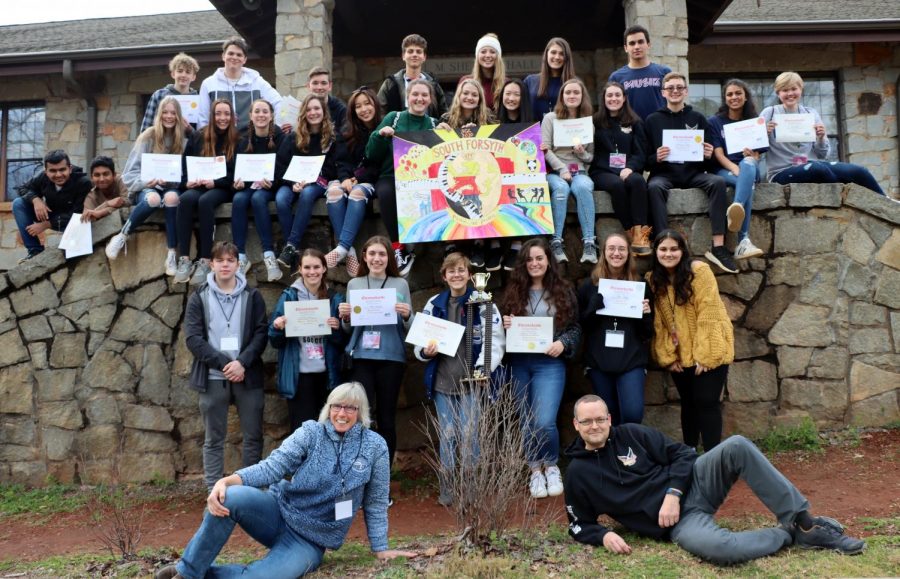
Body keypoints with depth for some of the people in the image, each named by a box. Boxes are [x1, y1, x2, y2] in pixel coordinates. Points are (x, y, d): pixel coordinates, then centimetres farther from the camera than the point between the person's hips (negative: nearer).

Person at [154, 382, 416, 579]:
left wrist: (381, 549, 5)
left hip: (311, 541, -1)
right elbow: (272, 467, -14)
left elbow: (375, 503, 3)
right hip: (278, 513, 1)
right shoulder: (311, 432, -4)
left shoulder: (375, 446, -5)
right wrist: (227, 480, -30)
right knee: (230, 498, -30)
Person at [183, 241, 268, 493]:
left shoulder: (252, 296, 6)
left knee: (254, 436, 5)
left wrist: (242, 362, -15)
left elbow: (261, 333, 0)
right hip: (213, 378, -1)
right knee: (214, 439, 6)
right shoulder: (199, 298, 5)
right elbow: (193, 337, -3)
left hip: (248, 376, 1)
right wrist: (224, 363, -14)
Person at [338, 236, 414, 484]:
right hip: (362, 358, 1)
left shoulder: (400, 284, 4)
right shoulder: (354, 284, 8)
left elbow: (410, 328, 4)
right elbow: (347, 330, 12)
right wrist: (344, 317, -9)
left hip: (391, 359, 0)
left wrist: (407, 315, -17)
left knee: (386, 418, 6)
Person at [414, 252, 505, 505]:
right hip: (442, 380, 3)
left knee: (469, 436, 0)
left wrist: (484, 367, -21)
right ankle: (447, 489, 21)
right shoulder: (434, 304, 7)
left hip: (470, 380, -3)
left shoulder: (483, 303, -3)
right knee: (447, 436, 8)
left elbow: (495, 339, -8)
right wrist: (425, 351, -11)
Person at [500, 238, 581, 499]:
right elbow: (503, 324, 13)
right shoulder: (513, 291, 7)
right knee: (527, 421, 10)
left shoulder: (563, 290, 4)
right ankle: (535, 470, 27)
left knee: (544, 422, -13)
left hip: (549, 363, -2)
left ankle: (552, 466, 13)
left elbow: (575, 327, 5)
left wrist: (563, 343, -13)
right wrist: (504, 326, -9)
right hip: (519, 363, 3)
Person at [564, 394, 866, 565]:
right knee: (722, 549, -37)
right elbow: (580, 525, 8)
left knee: (737, 446, -23)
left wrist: (672, 494, -12)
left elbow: (682, 454, 3)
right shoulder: (577, 473, 0)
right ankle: (790, 535, -7)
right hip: (679, 523, -3)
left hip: (690, 484, 3)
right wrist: (603, 535, -14)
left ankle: (804, 523, -13)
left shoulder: (631, 434, 4)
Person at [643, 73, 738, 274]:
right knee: (654, 186, -35)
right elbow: (646, 160, 5)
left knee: (718, 181, -27)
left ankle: (718, 247, -28)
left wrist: (709, 155, -10)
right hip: (664, 173, -2)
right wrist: (656, 158, -17)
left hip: (693, 173, 2)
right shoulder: (653, 120, 10)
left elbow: (710, 155, 13)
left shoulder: (698, 118, 14)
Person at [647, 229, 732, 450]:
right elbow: (658, 322, 2)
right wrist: (666, 356, -3)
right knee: (688, 403, 13)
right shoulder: (653, 279, 1)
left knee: (707, 402, -7)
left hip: (708, 351, -4)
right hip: (679, 355, 4)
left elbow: (708, 315, -17)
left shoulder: (699, 270, -13)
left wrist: (703, 355, -19)